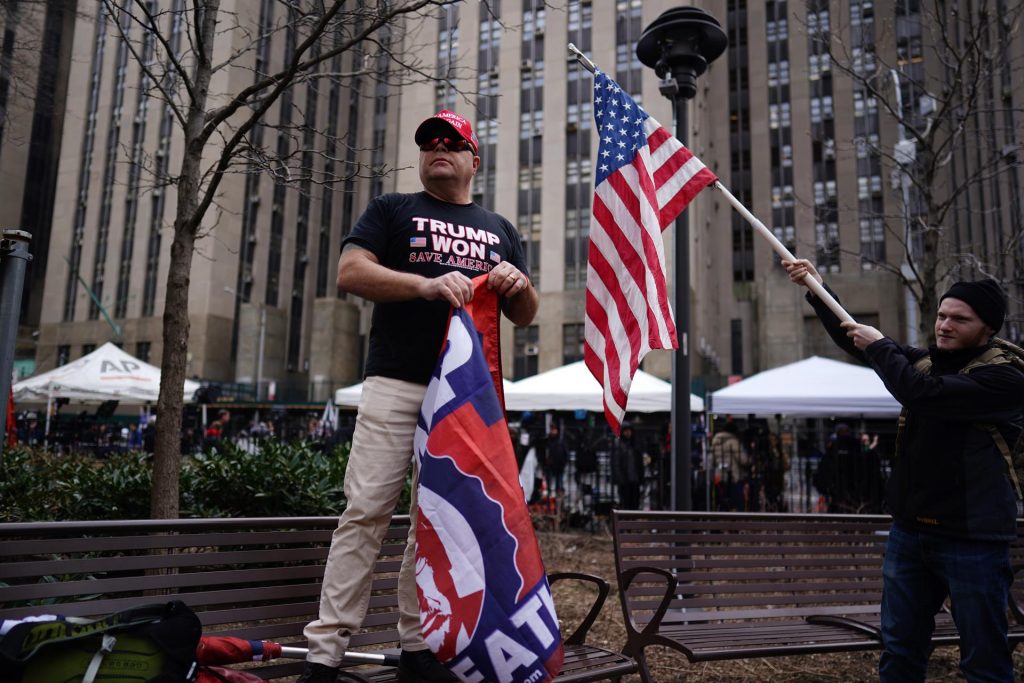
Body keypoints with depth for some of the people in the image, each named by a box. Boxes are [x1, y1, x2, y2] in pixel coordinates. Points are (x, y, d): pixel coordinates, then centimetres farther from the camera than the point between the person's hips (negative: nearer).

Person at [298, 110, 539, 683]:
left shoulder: (500, 230, 21)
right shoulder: (392, 210, 13)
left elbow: (525, 317, 19)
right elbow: (350, 273, -2)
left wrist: (519, 285, -5)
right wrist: (427, 284, -16)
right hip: (397, 384, -3)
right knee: (367, 511, -7)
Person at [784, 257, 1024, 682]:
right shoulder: (928, 361, 10)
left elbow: (922, 393, -27)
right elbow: (857, 341, 15)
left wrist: (879, 347, -13)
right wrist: (816, 289, 7)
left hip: (971, 539, -7)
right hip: (910, 529, 7)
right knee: (899, 648, 14)